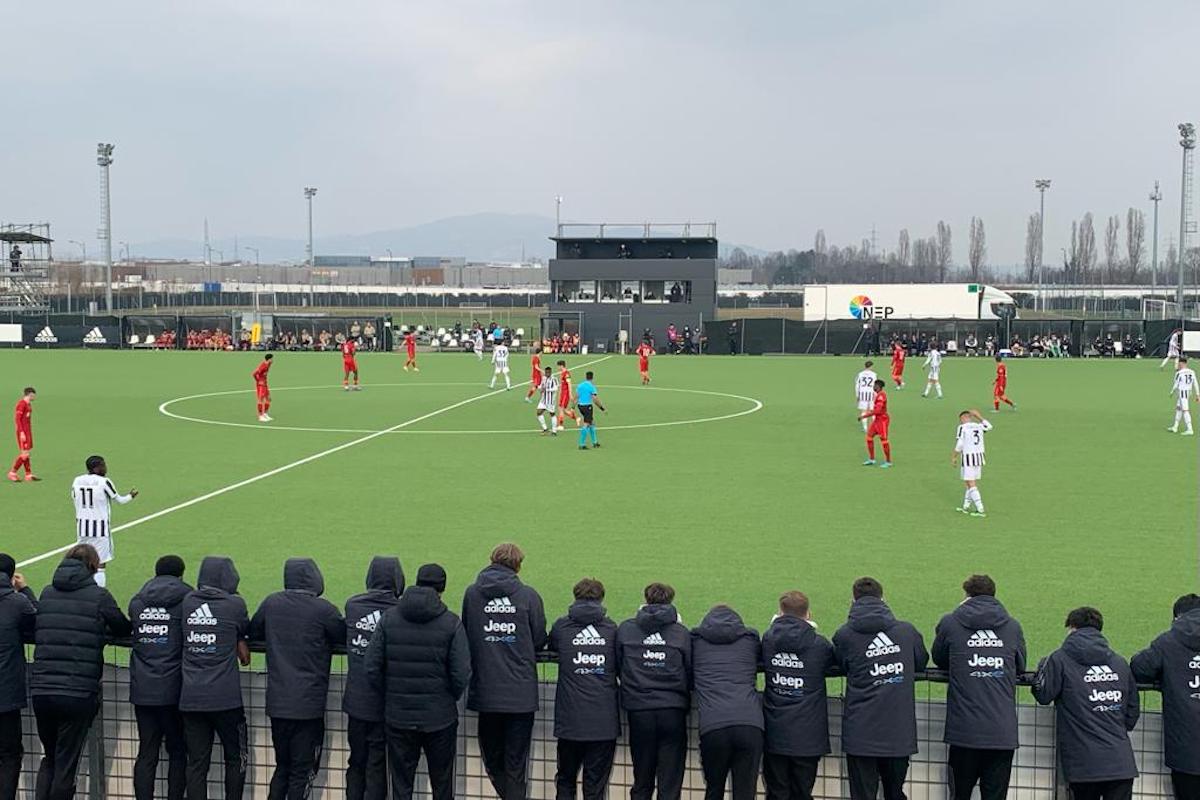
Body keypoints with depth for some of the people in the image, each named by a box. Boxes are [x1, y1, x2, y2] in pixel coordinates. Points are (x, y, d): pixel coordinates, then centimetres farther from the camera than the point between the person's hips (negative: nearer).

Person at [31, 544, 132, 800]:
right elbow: (125, 629, 7)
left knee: (50, 758, 20)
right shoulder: (99, 596, -3)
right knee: (66, 764, 5)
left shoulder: (47, 594, 10)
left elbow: (35, 631, 18)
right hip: (78, 694, -4)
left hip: (40, 690, 4)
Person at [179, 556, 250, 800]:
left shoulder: (187, 602, 5)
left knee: (197, 762, 6)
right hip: (225, 698, -3)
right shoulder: (235, 604, -5)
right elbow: (245, 630, 8)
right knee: (236, 758, 12)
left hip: (190, 698, 3)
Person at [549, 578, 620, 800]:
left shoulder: (561, 626, 0)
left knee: (565, 781, 16)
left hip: (570, 720, 0)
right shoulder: (611, 628, 1)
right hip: (604, 721, 0)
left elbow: (551, 647, 18)